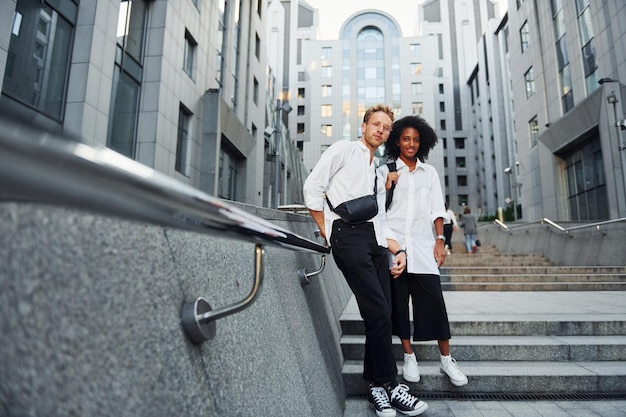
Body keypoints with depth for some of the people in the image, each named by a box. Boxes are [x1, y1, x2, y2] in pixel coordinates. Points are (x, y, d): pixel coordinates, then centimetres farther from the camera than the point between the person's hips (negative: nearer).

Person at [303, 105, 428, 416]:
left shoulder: (379, 170, 28)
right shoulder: (344, 149, 9)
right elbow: (313, 187, 0)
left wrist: (399, 250, 14)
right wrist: (326, 231, -1)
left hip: (375, 239, 7)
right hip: (349, 233, -7)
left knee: (381, 315, 2)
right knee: (378, 312, -11)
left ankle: (376, 386, 14)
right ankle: (390, 385, 3)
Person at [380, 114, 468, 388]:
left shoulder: (429, 172, 16)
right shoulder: (385, 172, 9)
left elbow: (436, 210, 12)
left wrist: (440, 240, 3)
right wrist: (388, 186, -10)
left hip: (423, 245, 1)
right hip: (394, 244, -1)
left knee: (434, 301, -4)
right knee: (398, 302, 3)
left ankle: (446, 360, 10)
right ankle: (409, 357, 16)